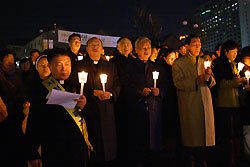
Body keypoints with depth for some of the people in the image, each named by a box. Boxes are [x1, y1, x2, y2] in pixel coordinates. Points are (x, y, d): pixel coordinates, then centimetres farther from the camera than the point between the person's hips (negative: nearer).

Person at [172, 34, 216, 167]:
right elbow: (178, 83, -13)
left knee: (204, 134, 9)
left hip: (205, 104, 5)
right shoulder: (179, 63, 0)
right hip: (189, 105, -5)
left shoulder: (204, 62, 18)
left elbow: (212, 83, 12)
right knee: (190, 136, 1)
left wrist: (208, 77, -11)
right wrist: (198, 80, -22)